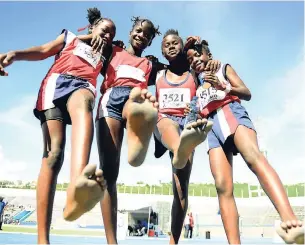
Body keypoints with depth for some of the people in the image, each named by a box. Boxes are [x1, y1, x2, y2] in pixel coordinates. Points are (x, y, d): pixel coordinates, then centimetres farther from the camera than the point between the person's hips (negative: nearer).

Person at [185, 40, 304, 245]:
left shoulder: (224, 68, 25)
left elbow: (247, 93, 13)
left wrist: (222, 86, -3)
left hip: (232, 113, -3)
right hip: (212, 125, 4)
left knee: (253, 156, -37)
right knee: (223, 186, -17)